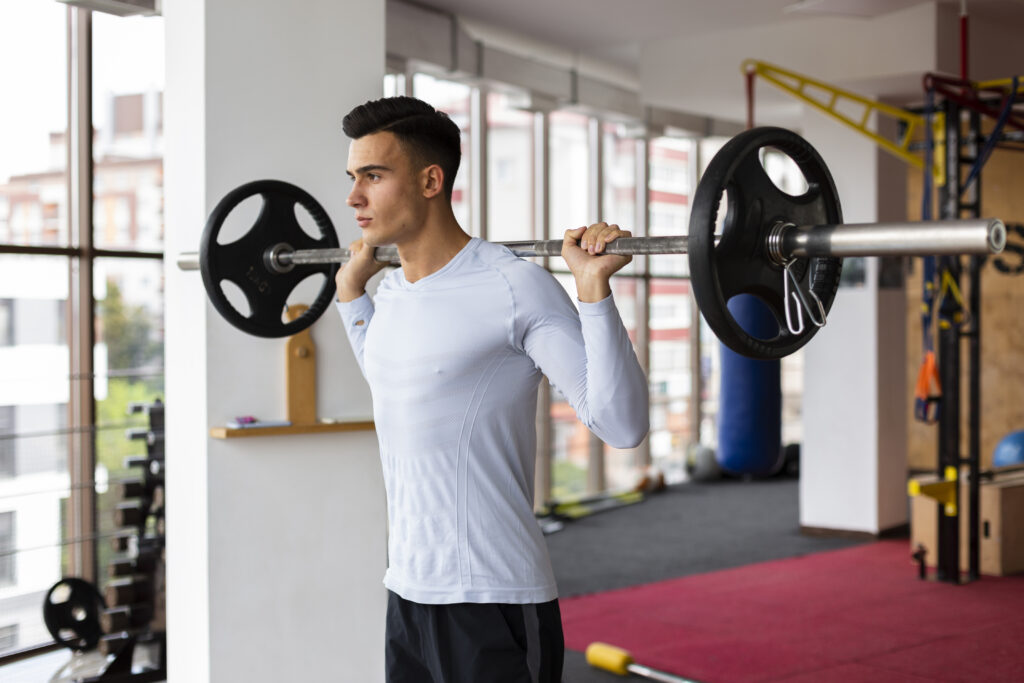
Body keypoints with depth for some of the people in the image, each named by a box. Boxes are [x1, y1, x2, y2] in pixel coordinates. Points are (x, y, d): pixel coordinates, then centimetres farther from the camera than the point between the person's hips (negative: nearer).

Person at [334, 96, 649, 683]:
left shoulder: (515, 288, -15)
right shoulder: (390, 290, 8)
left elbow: (622, 424, -19)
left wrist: (594, 288, -26)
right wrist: (351, 289, 26)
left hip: (492, 605, -8)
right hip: (407, 592, 8)